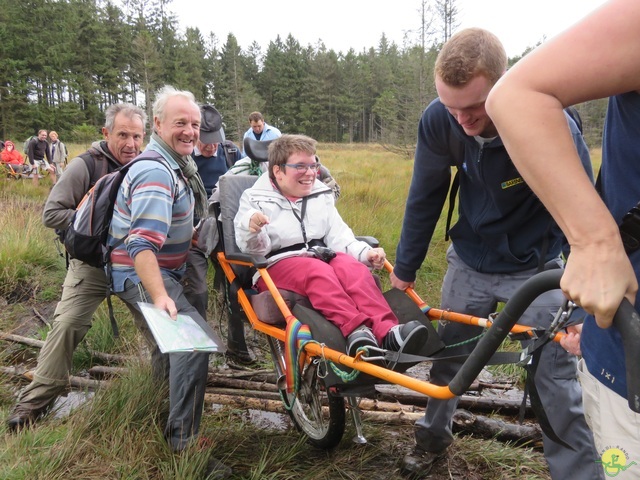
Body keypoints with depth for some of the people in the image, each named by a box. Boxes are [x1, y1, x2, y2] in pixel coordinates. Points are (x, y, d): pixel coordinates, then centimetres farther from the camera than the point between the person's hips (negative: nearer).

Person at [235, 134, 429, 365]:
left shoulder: (321, 195, 19)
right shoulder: (255, 199, 5)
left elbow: (338, 235, 10)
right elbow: (254, 249, -6)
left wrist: (364, 252, -10)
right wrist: (251, 230, -31)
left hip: (322, 255, 4)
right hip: (278, 263, -4)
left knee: (353, 267, -29)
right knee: (318, 271, -36)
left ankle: (387, 331, -47)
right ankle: (356, 330, -56)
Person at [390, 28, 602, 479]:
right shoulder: (439, 120, -21)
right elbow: (425, 198, -6)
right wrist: (405, 267, 2)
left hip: (535, 267, -3)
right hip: (469, 261, 3)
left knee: (557, 378, -4)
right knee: (448, 354, 16)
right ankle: (434, 435, 41)